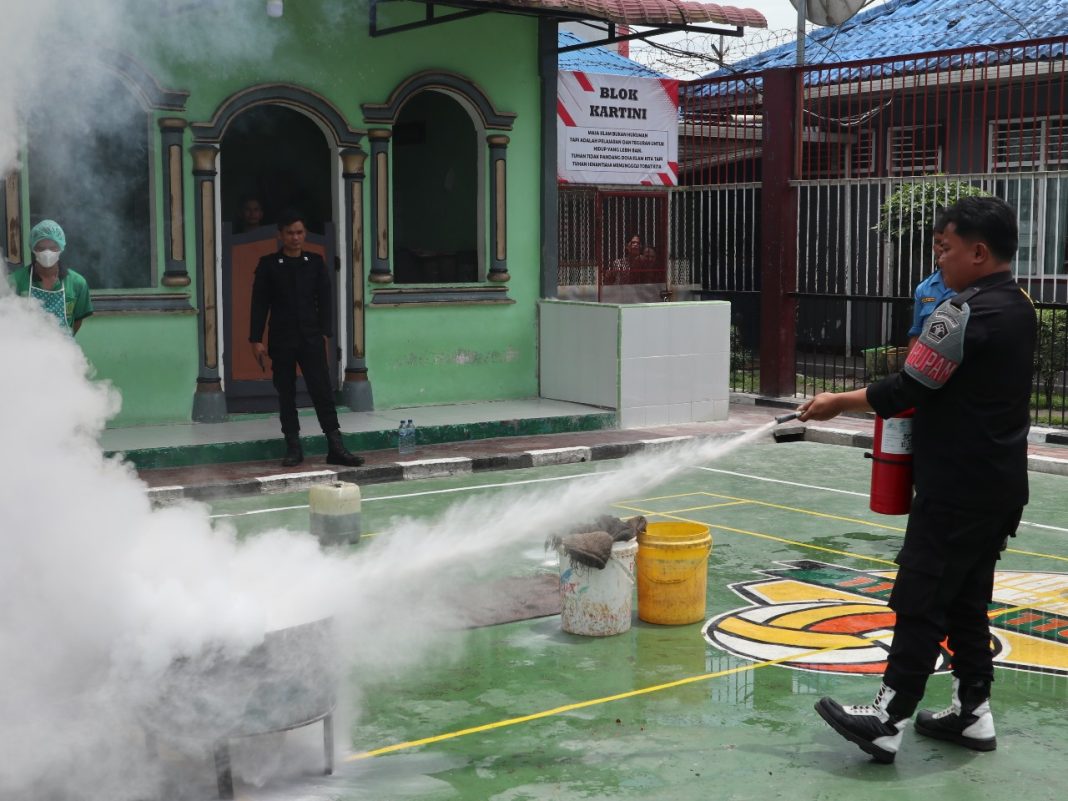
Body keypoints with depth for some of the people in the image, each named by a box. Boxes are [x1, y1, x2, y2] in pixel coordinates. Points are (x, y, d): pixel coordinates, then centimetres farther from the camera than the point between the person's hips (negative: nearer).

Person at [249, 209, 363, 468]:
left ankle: (336, 447, -5)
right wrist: (256, 339, -4)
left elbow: (324, 300, 8)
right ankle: (293, 448, 12)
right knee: (286, 394, 5)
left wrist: (324, 332, 2)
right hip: (281, 340, 0)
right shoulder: (269, 265, 1)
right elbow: (259, 304, 0)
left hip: (312, 339, 1)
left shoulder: (315, 262, 6)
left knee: (322, 391, -4)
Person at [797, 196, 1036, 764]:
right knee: (968, 599, 16)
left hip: (957, 488, -9)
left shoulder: (963, 313, -18)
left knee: (920, 599, -5)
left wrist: (838, 403, -4)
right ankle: (973, 712, 22)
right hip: (1002, 485, 9)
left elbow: (907, 389, -16)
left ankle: (889, 719, 0)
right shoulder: (1018, 308, 10)